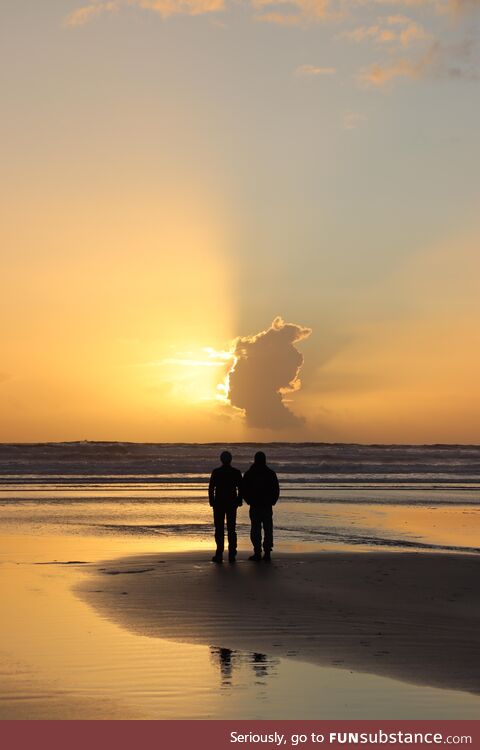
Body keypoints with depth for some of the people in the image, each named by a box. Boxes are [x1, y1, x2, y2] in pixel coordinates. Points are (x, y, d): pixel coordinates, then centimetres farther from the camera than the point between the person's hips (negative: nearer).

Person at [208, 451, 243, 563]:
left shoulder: (216, 472, -5)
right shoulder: (236, 472, 0)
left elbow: (211, 488, -4)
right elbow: (240, 488, 1)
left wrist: (212, 502, 2)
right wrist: (239, 501, 9)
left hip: (219, 503, -2)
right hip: (232, 504, 2)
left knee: (219, 529, 1)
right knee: (231, 530, 6)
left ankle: (219, 555, -3)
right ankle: (232, 555, 3)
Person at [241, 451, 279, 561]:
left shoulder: (249, 474, -2)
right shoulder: (271, 473, 1)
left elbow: (243, 490, 0)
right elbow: (276, 490, 3)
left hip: (254, 507, -1)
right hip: (268, 507, 1)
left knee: (256, 530, 2)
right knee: (268, 530, 5)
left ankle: (257, 553, -2)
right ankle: (267, 553, 2)